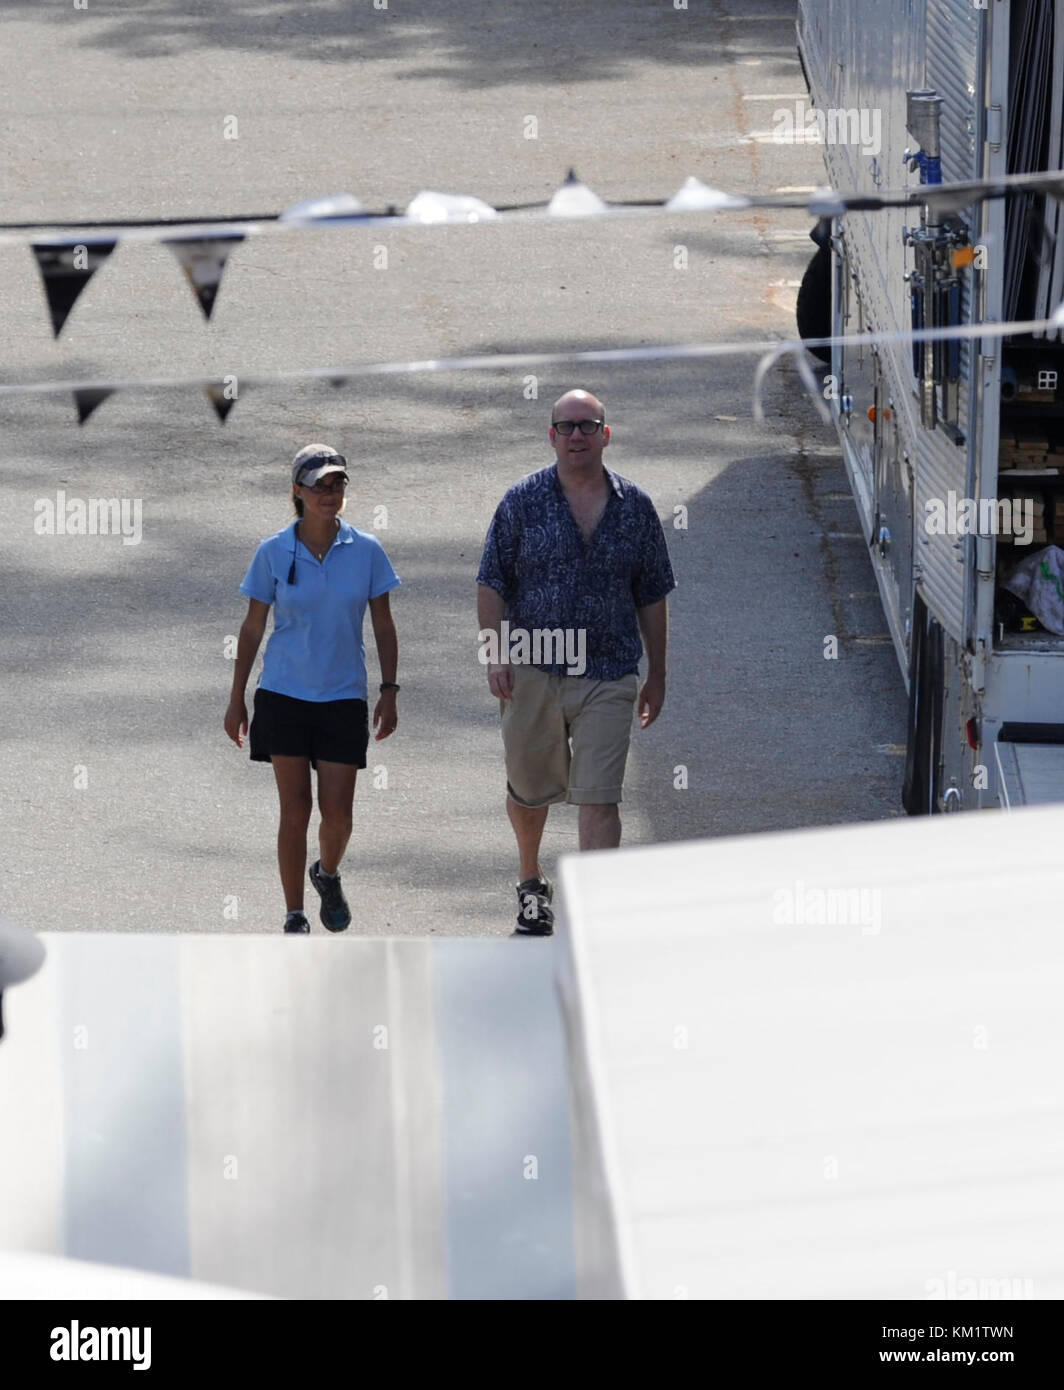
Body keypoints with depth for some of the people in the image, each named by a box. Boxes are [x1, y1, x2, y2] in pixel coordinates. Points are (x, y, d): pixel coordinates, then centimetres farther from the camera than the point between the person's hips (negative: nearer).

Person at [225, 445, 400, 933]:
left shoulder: (366, 551, -2)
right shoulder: (273, 554, -3)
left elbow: (383, 626, 5)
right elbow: (252, 629, 5)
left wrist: (389, 691, -1)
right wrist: (236, 699, 5)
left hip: (343, 697, 1)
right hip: (284, 693, -1)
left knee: (337, 814, -1)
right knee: (295, 810, -2)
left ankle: (328, 874, 32)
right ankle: (294, 917, 7)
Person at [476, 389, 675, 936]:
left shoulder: (634, 506, 5)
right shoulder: (524, 500, 1)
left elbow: (651, 597, 11)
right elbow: (492, 583, 2)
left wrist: (657, 676, 12)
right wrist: (496, 654, -10)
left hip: (608, 677, 0)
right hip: (532, 671, 0)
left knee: (600, 800, -9)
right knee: (527, 788, 15)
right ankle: (531, 880, 42)